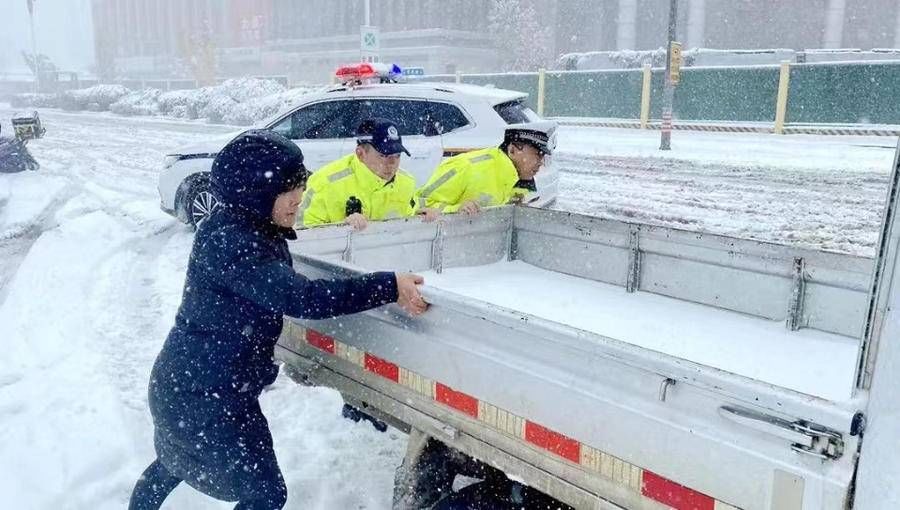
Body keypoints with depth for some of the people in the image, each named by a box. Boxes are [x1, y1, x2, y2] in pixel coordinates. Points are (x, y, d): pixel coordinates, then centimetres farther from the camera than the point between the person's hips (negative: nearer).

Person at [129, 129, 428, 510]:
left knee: (176, 460, 33)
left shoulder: (253, 230, 3)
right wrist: (388, 288, -39)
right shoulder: (229, 240, -28)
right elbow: (299, 297, -37)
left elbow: (285, 289, 12)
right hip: (206, 396, -10)